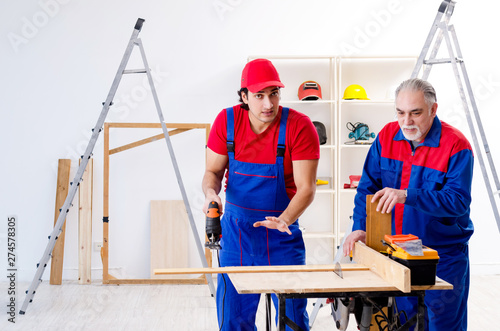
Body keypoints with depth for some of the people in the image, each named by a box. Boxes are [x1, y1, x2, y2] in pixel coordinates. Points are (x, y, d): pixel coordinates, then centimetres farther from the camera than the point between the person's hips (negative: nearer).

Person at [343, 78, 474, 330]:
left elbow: (458, 200, -24)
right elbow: (368, 186, 1)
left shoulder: (455, 145, -15)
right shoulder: (387, 136, 0)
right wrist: (360, 227, -13)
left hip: (444, 258, -4)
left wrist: (407, 195, -34)